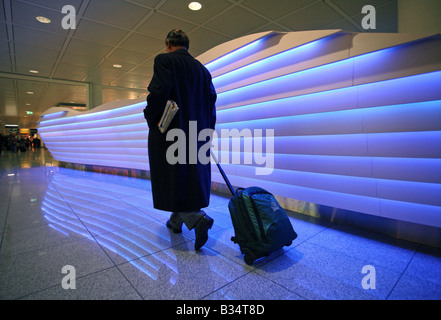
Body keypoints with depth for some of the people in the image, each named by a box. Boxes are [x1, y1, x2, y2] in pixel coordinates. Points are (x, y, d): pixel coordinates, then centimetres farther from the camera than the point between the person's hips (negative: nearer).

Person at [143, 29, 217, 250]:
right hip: (196, 133, 7)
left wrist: (152, 121, -3)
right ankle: (176, 221, 29)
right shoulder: (202, 69, 14)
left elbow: (159, 92, -17)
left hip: (169, 133, -6)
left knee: (172, 179, 2)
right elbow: (211, 101, 9)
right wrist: (207, 131, 14)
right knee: (191, 177, 14)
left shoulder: (164, 60, -3)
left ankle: (198, 218, -12)